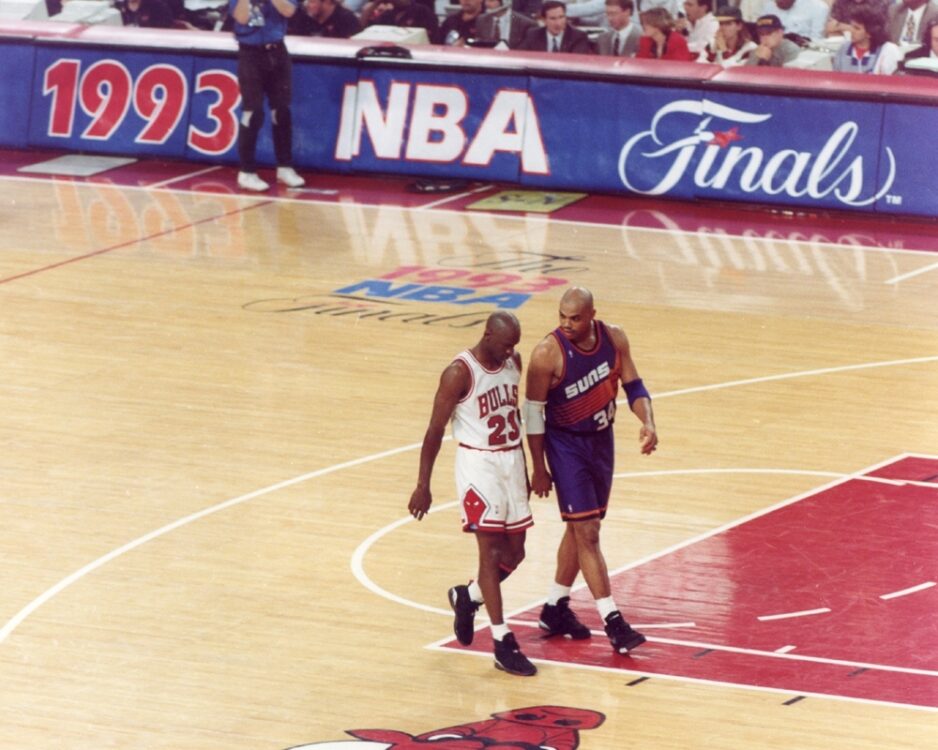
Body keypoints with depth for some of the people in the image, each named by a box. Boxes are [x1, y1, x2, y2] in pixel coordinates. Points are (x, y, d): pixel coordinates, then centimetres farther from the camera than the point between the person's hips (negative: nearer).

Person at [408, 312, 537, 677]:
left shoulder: (514, 362, 4)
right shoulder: (459, 373, -17)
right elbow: (435, 430, -13)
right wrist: (423, 486, -14)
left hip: (511, 461, 7)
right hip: (477, 464, -7)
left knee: (514, 553, 8)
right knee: (491, 549, -9)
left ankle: (467, 597, 36)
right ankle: (503, 644, -8)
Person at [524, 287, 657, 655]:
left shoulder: (614, 339, -8)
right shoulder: (548, 353, -22)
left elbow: (633, 385, 3)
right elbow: (533, 411, -14)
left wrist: (648, 423, -16)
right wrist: (539, 469, -12)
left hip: (602, 440, 6)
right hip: (566, 445, -6)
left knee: (581, 527, 15)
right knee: (586, 532, -9)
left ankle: (555, 609, 30)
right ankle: (613, 622, -9)